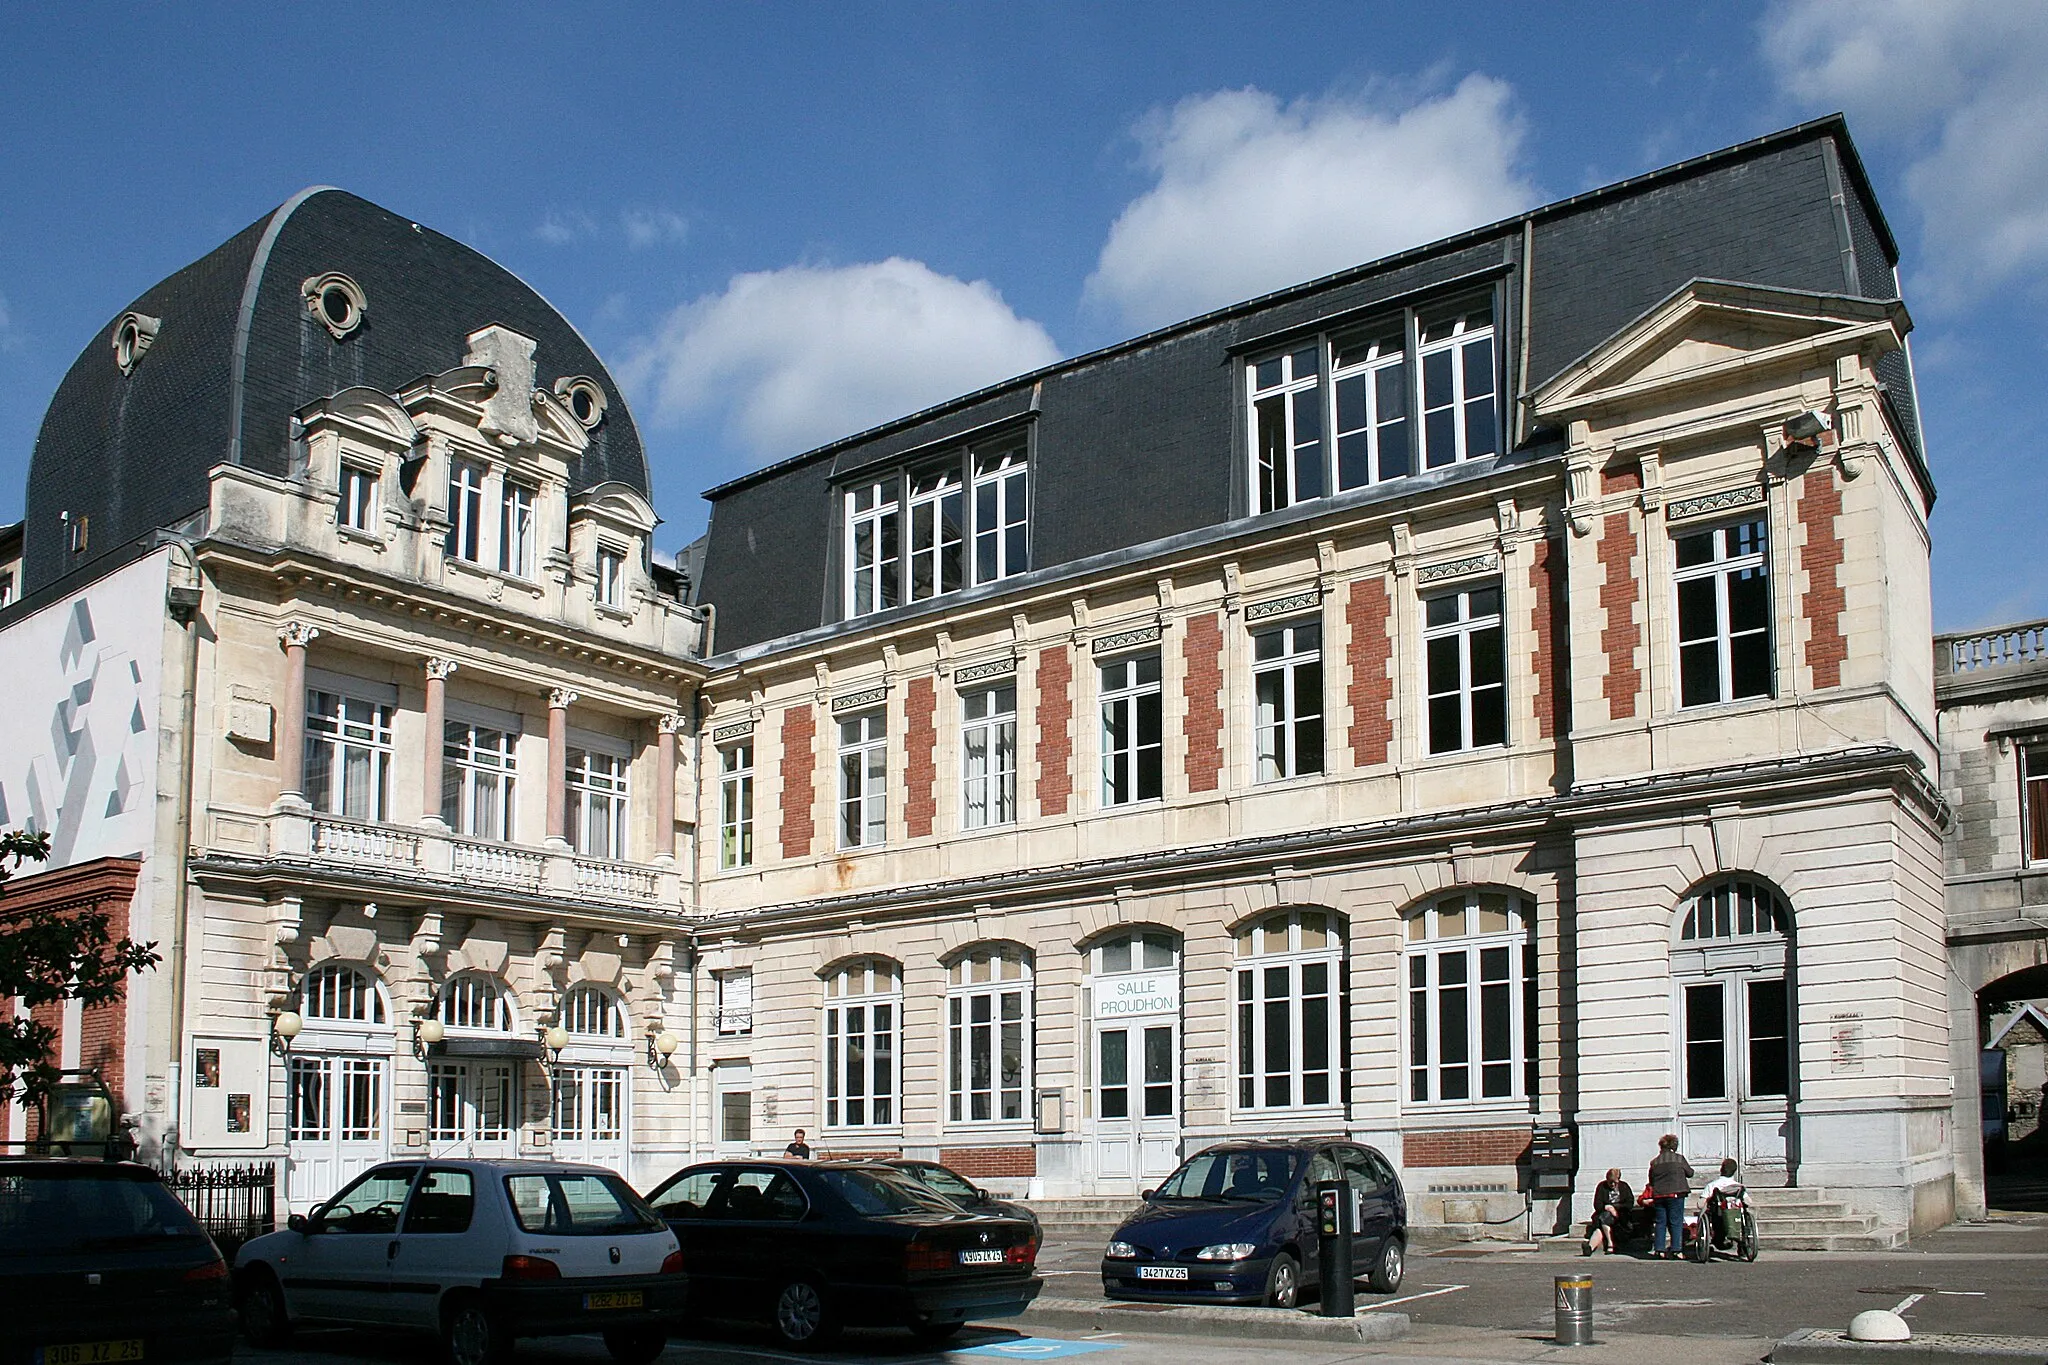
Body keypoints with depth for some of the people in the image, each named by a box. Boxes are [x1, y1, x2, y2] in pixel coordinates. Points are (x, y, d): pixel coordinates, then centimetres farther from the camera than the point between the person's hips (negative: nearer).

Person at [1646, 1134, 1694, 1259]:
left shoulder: (1654, 1162, 7)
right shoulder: (1679, 1158, -2)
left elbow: (1651, 1180, 11)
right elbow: (1690, 1173, 9)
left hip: (1659, 1196, 3)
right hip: (1676, 1194, -3)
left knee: (1660, 1223, 8)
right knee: (1676, 1222, 1)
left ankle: (1659, 1250, 6)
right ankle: (1676, 1250, -4)